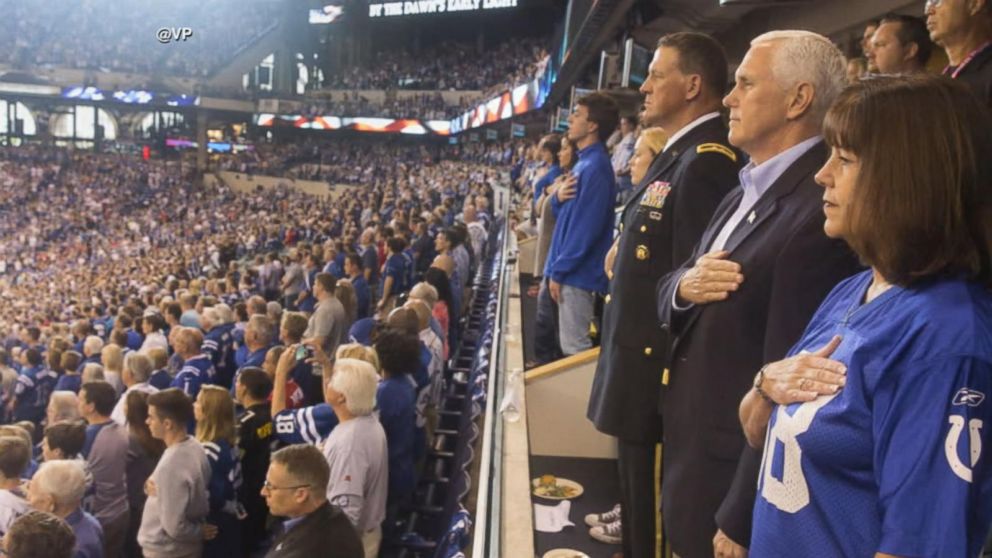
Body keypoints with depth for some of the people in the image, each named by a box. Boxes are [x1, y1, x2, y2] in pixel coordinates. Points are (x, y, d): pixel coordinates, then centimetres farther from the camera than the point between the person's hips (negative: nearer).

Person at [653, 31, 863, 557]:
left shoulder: (819, 209, -22)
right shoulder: (744, 192, 8)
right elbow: (667, 295, 10)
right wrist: (683, 286, -13)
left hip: (733, 477, -8)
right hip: (687, 450, 8)